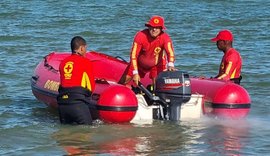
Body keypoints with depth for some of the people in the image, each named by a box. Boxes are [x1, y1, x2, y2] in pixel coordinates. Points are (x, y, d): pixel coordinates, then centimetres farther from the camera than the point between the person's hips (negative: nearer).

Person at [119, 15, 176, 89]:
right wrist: (135, 73, -36)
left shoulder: (165, 38, -25)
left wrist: (170, 65, -61)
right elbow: (133, 54, -29)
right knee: (122, 82, -1)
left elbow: (170, 52, -40)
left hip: (157, 65, 0)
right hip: (139, 63, 0)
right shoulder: (140, 35, -27)